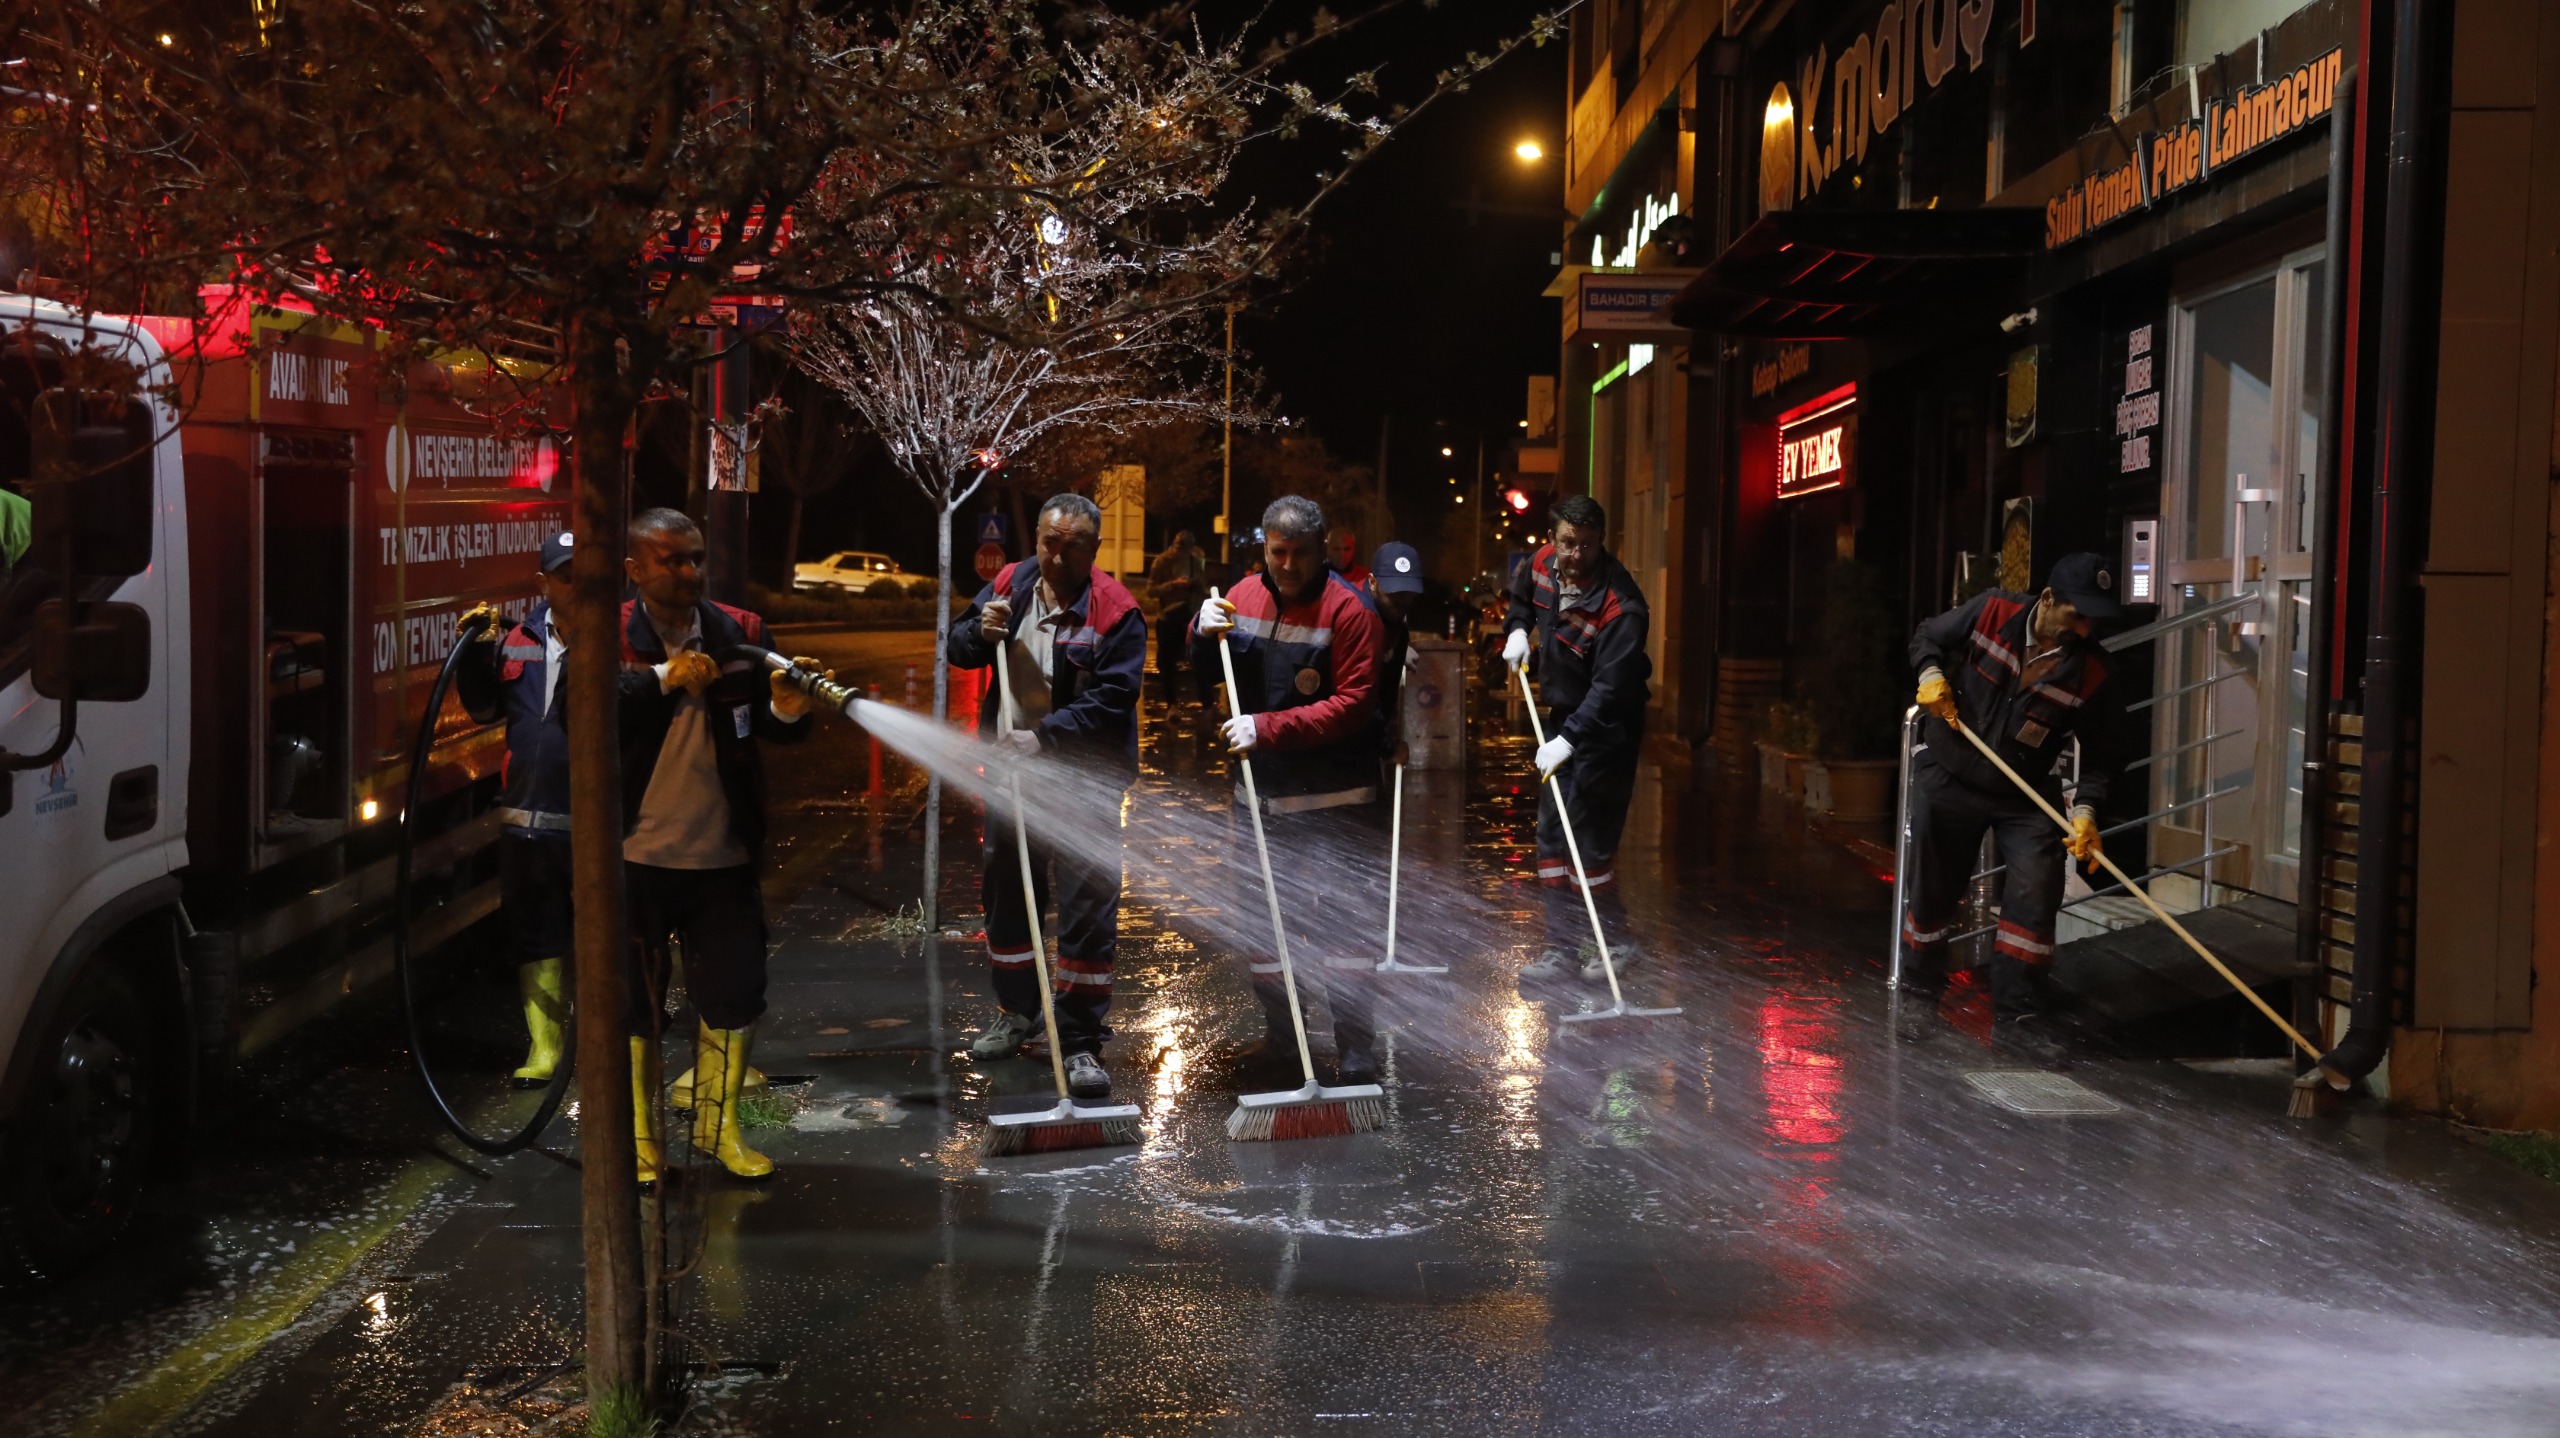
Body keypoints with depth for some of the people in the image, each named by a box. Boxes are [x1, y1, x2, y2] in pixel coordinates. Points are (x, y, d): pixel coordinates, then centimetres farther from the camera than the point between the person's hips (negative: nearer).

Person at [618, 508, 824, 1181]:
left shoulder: (741, 633, 2)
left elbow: (766, 728, 2)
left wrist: (786, 710, -20)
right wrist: (663, 678, -28)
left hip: (723, 855, 3)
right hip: (636, 854, -3)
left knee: (734, 997, 10)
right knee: (634, 1002, 8)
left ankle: (719, 1125, 29)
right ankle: (636, 1137, 23)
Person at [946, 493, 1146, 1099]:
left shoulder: (1116, 611, -14)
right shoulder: (1008, 586, 3)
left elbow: (1112, 699, -20)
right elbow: (957, 650, 12)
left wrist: (1046, 737, -27)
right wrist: (981, 632, -10)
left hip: (1083, 781, -5)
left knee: (1088, 906, -6)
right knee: (1004, 889, 17)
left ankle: (1082, 1042, 2)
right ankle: (1016, 1009, 38)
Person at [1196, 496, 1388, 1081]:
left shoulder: (1348, 609, -13)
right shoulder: (1243, 596, 5)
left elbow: (1352, 704, -19)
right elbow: (1203, 676, 17)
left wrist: (1267, 726, -24)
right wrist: (1204, 634, -6)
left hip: (1335, 800, -6)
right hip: (1259, 790, 6)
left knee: (1343, 923, -4)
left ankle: (1355, 1049, 5)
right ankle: (1280, 1029, 30)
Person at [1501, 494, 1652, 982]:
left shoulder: (1621, 606, -27)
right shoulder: (1541, 565, -4)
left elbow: (1610, 686, -31)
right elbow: (1521, 596, 22)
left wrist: (1569, 739, -37)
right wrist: (1517, 630, 4)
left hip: (1608, 726, -8)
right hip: (1562, 714, 8)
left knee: (1591, 836, -10)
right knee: (1552, 832, 10)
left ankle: (1615, 943, 6)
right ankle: (1561, 945, 17)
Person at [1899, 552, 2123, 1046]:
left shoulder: (2088, 669, -12)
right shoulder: (1991, 612, -14)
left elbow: (2095, 751, -8)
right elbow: (1928, 638, 2)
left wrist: (2085, 809, -21)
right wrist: (1931, 673, -18)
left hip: (2025, 797, 1)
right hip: (1948, 780, -1)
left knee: (2036, 890, -11)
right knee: (1934, 889, 9)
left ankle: (2015, 1009, 1)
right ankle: (1920, 987, 31)